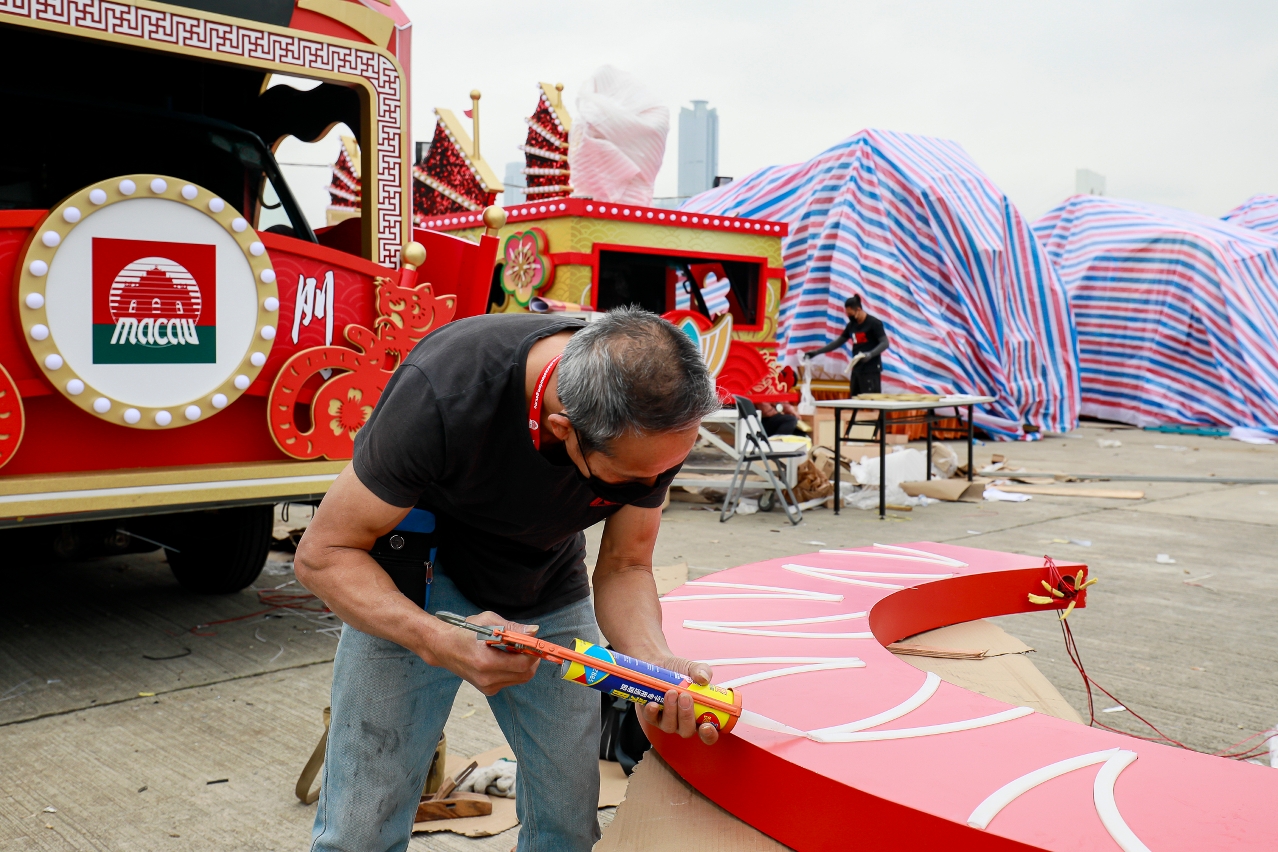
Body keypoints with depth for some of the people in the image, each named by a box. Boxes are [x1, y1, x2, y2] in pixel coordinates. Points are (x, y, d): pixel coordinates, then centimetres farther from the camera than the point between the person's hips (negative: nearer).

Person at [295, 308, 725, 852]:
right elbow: (324, 553, -26)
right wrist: (438, 642, -41)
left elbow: (624, 568, -10)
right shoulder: (443, 389, -36)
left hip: (550, 592, 4)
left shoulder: (659, 419, -23)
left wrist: (655, 660, -31)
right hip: (408, 591, -3)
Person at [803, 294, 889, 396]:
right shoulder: (851, 325, 13)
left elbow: (884, 343, -13)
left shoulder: (874, 323, -8)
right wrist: (816, 352, 15)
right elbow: (838, 342, 20)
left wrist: (870, 354, -31)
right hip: (856, 369, 7)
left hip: (871, 370, -7)